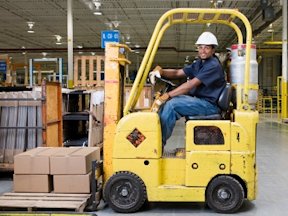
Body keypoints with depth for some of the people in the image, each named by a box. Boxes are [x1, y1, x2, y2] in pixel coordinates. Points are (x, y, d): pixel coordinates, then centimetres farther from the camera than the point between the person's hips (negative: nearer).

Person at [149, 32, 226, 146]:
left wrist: (167, 95, -24)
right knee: (167, 102, 0)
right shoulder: (199, 63, 15)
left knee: (172, 104, -22)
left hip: (209, 104, -9)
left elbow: (191, 85, -23)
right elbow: (177, 73, 12)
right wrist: (160, 71, -9)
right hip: (199, 100, 9)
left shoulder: (213, 66, -15)